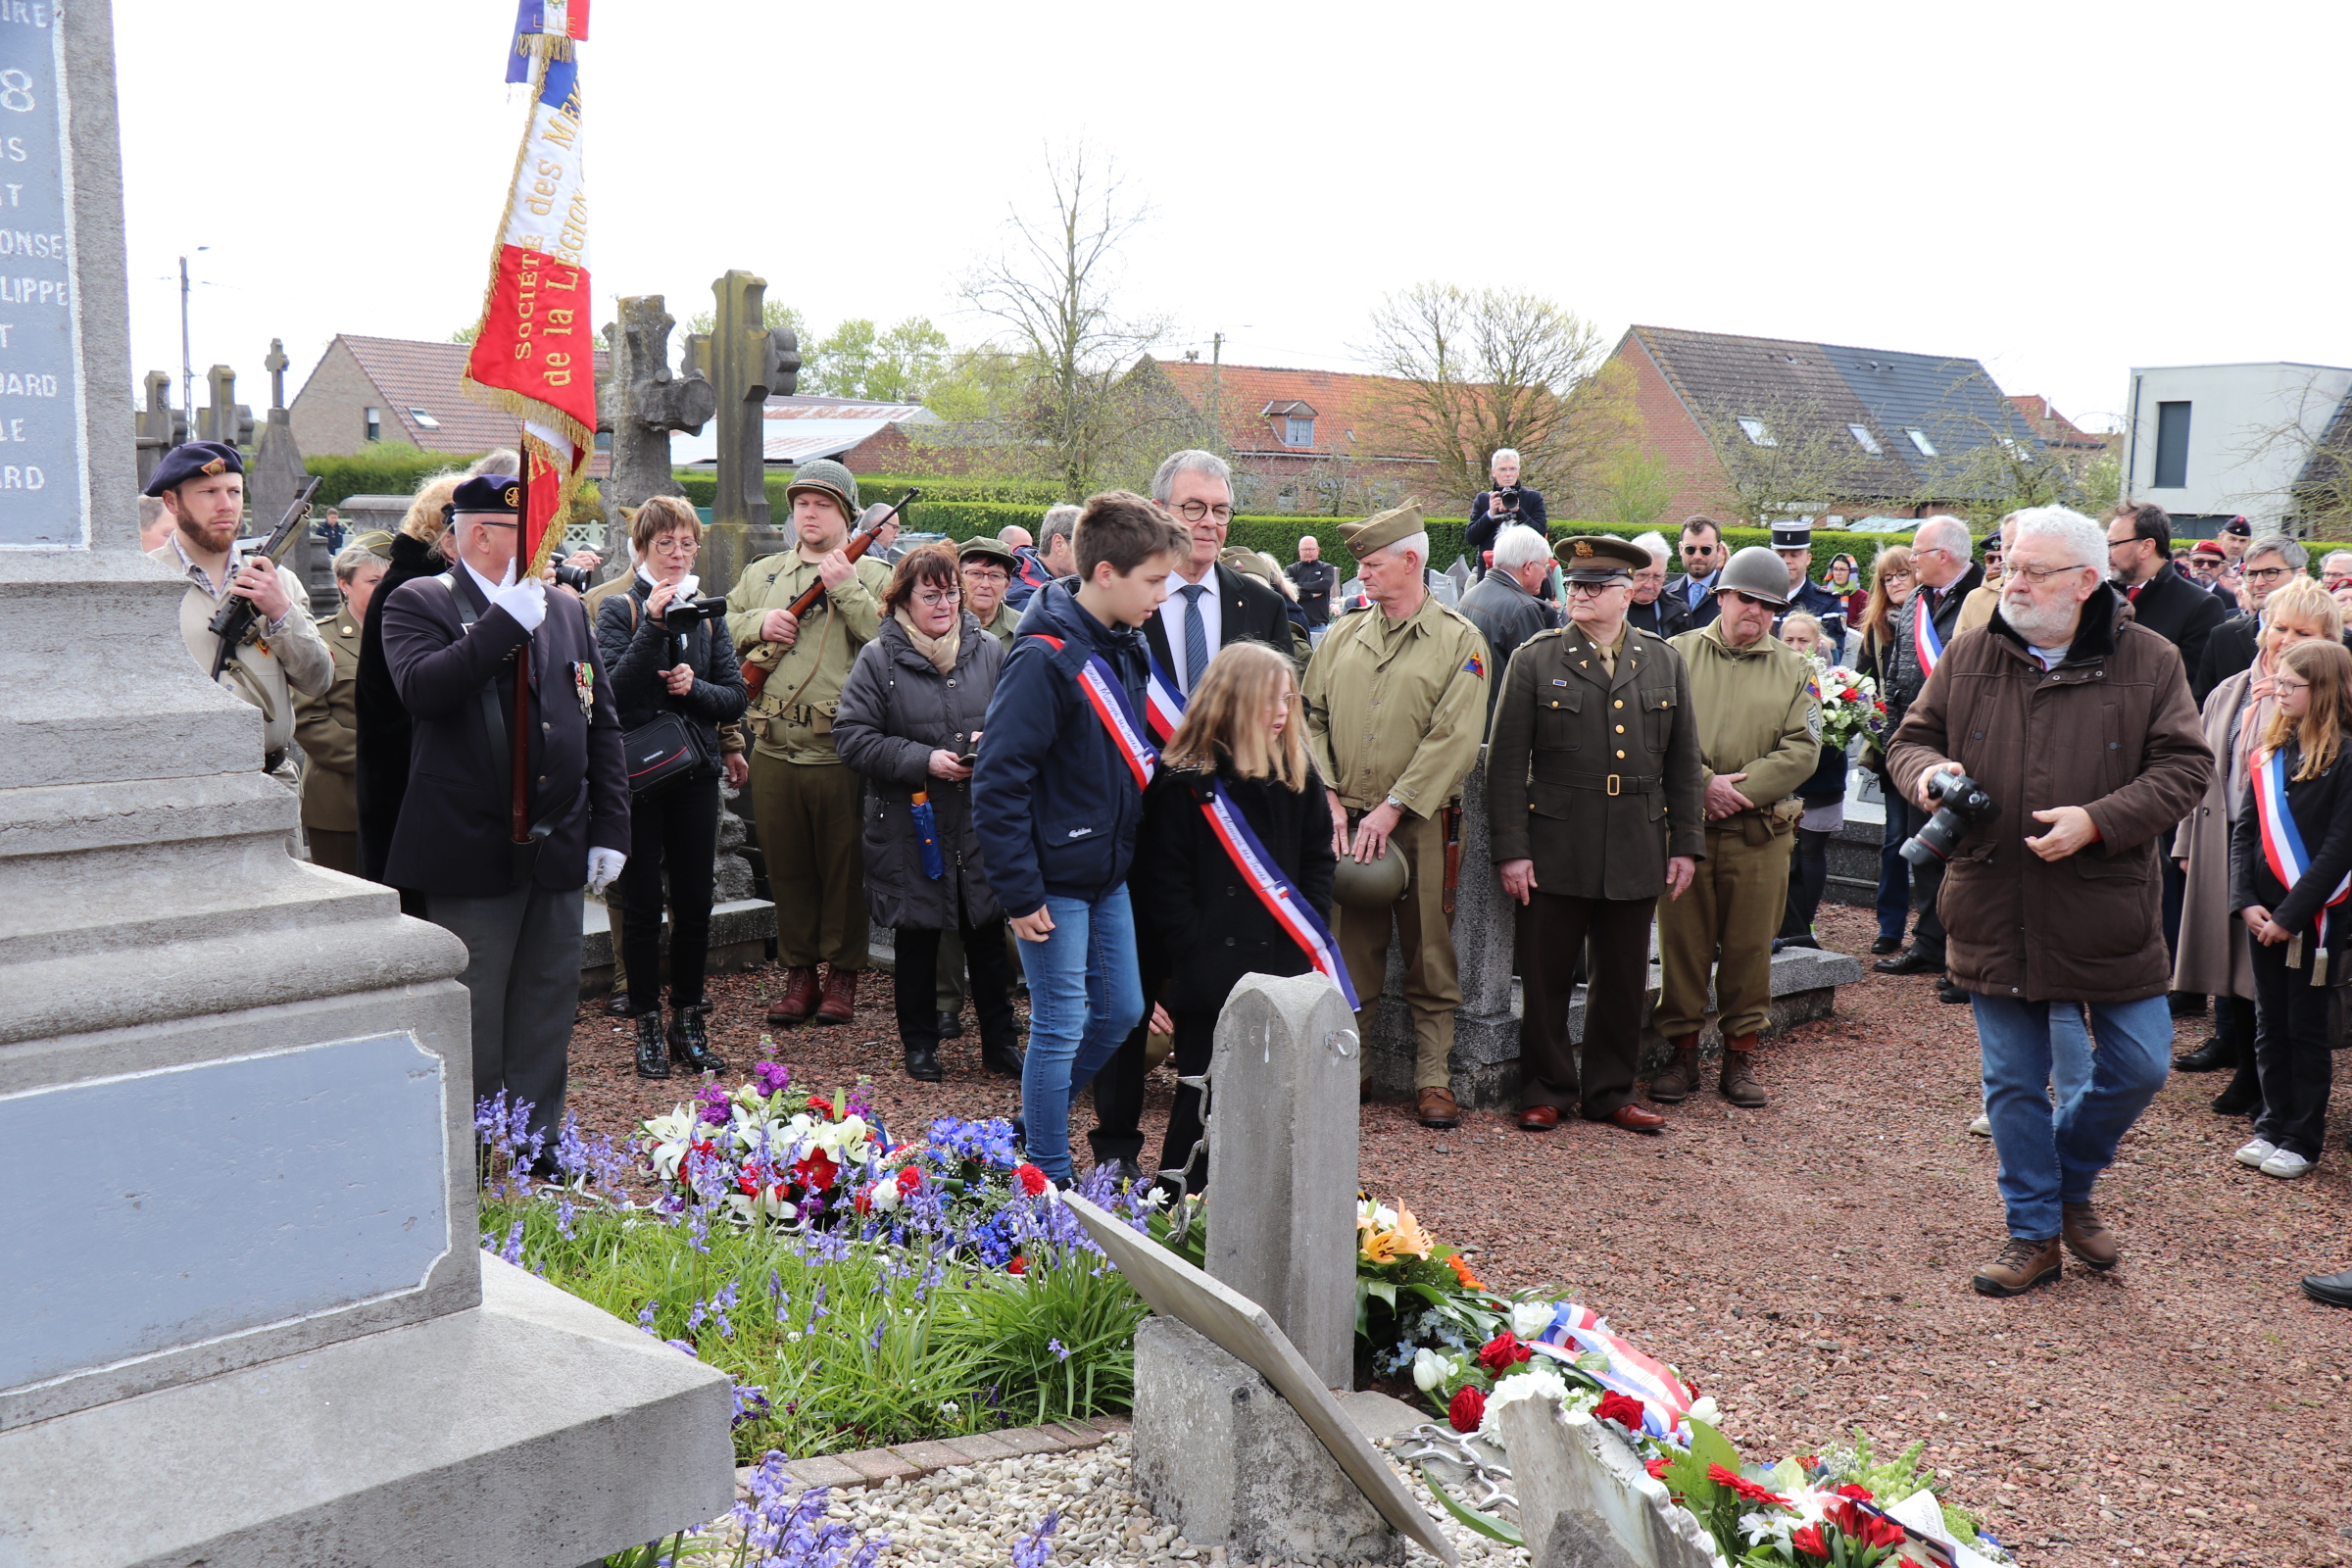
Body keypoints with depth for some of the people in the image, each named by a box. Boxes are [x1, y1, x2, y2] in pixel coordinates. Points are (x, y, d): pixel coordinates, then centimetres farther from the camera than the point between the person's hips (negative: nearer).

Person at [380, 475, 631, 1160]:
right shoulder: (419, 603, -3)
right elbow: (422, 689, -23)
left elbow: (601, 722, 13)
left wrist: (610, 827, 7)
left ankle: (539, 1148, 24)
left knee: (548, 1004, 12)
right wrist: (505, 622, -23)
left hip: (560, 850, 5)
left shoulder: (564, 606, 13)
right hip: (472, 851, -5)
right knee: (472, 1012, 4)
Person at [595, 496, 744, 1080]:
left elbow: (735, 697, 6)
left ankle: (689, 1022, 18)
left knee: (695, 902, 7)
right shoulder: (619, 609, -2)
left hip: (695, 773, 3)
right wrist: (654, 624, -22)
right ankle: (648, 1027, 13)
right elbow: (616, 691, -16)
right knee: (642, 904, 3)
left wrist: (694, 687, -13)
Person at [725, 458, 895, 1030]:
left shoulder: (873, 575, 2)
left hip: (842, 755, -4)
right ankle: (798, 974, 22)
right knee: (786, 868, 11)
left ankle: (842, 973, 19)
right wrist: (759, 623, -1)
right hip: (774, 752, 4)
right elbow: (718, 628, 17)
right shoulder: (761, 574, 15)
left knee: (844, 868, 6)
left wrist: (845, 588, -15)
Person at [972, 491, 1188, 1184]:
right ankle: (1049, 1180, 16)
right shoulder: (1046, 658, -21)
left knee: (1121, 1011, 16)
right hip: (1056, 879, -8)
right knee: (1059, 1028, 1)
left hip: (1109, 872, 9)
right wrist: (1020, 893, -21)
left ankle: (1032, 1123, 35)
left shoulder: (1129, 648, 5)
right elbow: (998, 783, -22)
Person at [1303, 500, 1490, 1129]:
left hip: (1418, 825, -3)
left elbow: (1454, 740, -9)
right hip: (1343, 823, 3)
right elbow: (1310, 718, 9)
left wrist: (1391, 809, -14)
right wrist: (1329, 799, -4)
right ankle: (1346, 1069, 18)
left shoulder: (1460, 642, -1)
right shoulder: (1342, 637, 11)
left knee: (1429, 958, 4)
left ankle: (1433, 1078, 13)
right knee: (1351, 953, 8)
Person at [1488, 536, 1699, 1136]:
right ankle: (1546, 1092, 19)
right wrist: (1510, 848, -8)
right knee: (1546, 976, 4)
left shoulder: (1665, 662, 9)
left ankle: (1609, 1092, 24)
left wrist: (1686, 843, 6)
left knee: (1624, 980, 10)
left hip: (1636, 853, 2)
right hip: (1555, 850, -2)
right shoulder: (1536, 659, 0)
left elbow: (1683, 763, 11)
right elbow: (1506, 762, -2)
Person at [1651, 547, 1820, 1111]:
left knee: (1749, 947, 6)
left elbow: (1802, 748, 0)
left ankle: (1741, 1058, 17)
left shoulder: (1793, 668, 9)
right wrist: (1704, 784, -14)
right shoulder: (1677, 654, 5)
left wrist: (1740, 789, -11)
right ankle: (1683, 1053, 15)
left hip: (1759, 832, 1)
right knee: (1682, 942, 3)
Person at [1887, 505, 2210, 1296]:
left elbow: (2184, 767, -7)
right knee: (2013, 1082, 9)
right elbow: (1911, 737, 9)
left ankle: (2071, 1181, 33)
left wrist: (2096, 821, -20)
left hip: (2106, 910, -1)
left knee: (2139, 1067, 6)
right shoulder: (1969, 656, 1)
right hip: (1995, 911, 1)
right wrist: (1926, 770, -14)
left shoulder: (2148, 661, -5)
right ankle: (2034, 1233, 25)